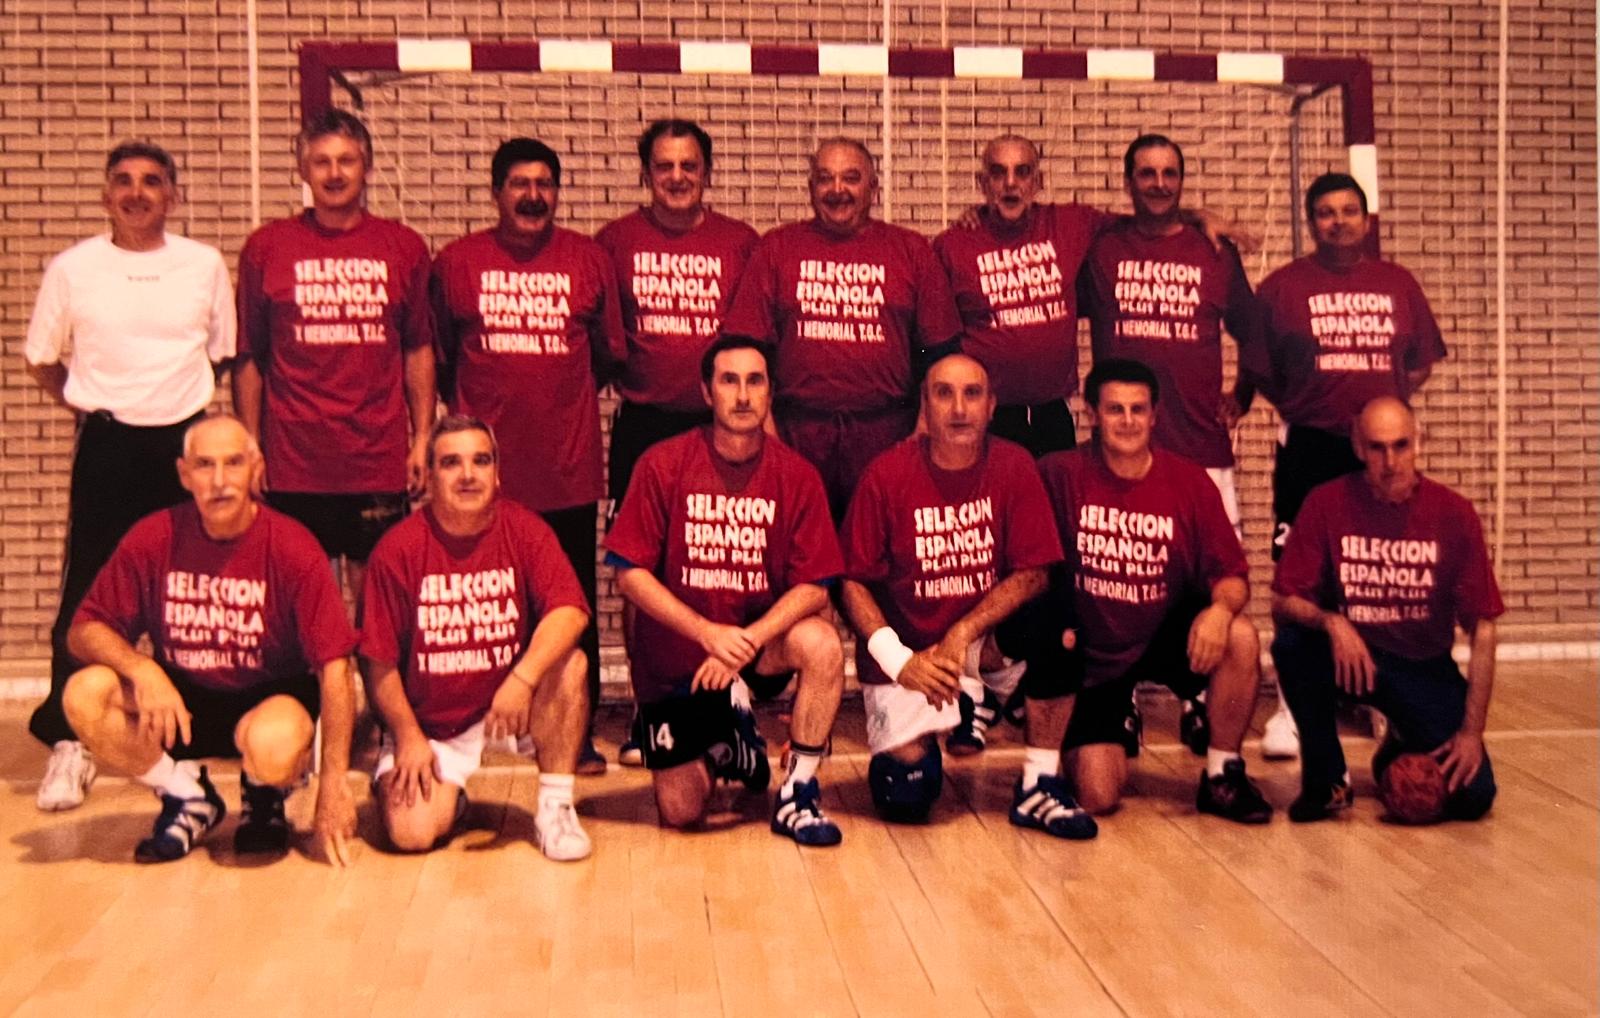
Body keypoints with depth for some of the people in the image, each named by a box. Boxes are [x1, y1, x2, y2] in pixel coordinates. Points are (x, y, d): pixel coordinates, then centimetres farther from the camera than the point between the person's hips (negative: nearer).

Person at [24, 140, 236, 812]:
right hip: (107, 447, -1)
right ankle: (67, 742, 7)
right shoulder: (72, 269, 2)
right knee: (89, 591, -1)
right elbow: (41, 359, 12)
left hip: (185, 440, 1)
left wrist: (187, 403, 6)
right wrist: (82, 403, 3)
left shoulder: (205, 265, 4)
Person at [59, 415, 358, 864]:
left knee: (274, 748, -37)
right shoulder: (153, 539, -10)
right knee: (84, 694, -24)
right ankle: (189, 799, 1)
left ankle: (265, 797, 4)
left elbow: (334, 666, -18)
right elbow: (84, 630, -5)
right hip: (180, 701, 3)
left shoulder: (293, 549, -17)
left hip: (269, 700, -3)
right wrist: (141, 669, -27)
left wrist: (334, 782, -23)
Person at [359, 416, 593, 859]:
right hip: (429, 722, -1)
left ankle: (555, 808, -13)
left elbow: (570, 609, -21)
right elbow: (379, 663, -6)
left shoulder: (524, 530, -7)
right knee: (411, 833, -19)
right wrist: (408, 738, -11)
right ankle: (446, 794, 19)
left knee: (569, 664, -27)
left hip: (510, 703, 1)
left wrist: (523, 679, -34)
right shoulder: (398, 549, -11)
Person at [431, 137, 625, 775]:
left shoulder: (589, 261, 7)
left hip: (569, 464, 1)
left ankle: (578, 731, 15)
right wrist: (486, 405, 9)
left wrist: (561, 396, 7)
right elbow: (437, 358, 11)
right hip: (485, 464, -1)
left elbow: (608, 356, 14)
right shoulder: (457, 262, 5)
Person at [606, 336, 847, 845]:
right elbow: (630, 573, -11)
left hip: (762, 637, 1)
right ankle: (727, 741, 33)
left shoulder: (796, 475, -8)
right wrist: (708, 632, -22)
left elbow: (814, 586, -12)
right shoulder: (664, 464, -11)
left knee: (822, 644, -32)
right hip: (672, 653, 0)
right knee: (681, 813, -2)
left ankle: (798, 794, -13)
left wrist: (745, 643, -26)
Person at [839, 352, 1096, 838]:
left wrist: (959, 637, -22)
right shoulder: (888, 474, -12)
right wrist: (898, 661, -20)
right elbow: (854, 581, -8)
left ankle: (1038, 788, -14)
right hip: (906, 651, -1)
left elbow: (1032, 574, -12)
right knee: (906, 797, -15)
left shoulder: (1014, 466, -8)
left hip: (986, 638, 2)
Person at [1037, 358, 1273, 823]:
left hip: (1167, 636, 2)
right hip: (1090, 650, -2)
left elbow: (1232, 574, -6)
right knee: (1097, 797, -15)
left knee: (1240, 637, -30)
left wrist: (1221, 608, -28)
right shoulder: (1060, 475, -11)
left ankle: (1223, 775, -8)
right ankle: (1108, 744, 25)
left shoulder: (1190, 482, -5)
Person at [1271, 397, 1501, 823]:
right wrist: (1332, 622, -34)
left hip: (1425, 667, 0)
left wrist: (1472, 731, -12)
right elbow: (1284, 602, -12)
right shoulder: (1327, 503, -11)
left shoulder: (1453, 513, -9)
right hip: (1350, 654, 0)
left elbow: (1482, 628, -7)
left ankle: (1403, 751, 19)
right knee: (1292, 643, -33)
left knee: (1472, 795, -18)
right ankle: (1325, 779, -9)